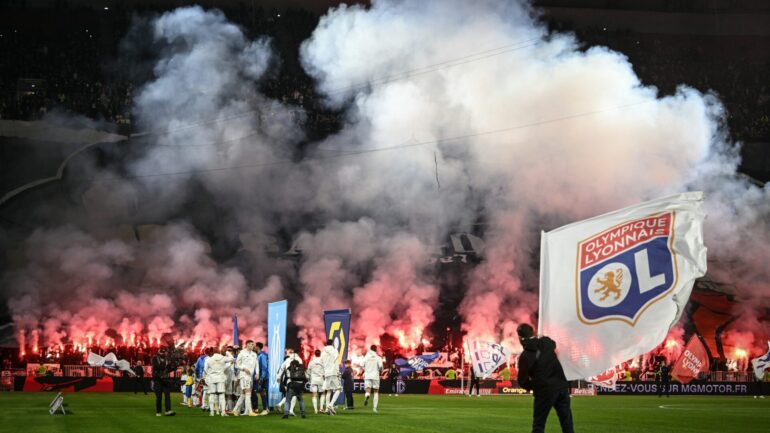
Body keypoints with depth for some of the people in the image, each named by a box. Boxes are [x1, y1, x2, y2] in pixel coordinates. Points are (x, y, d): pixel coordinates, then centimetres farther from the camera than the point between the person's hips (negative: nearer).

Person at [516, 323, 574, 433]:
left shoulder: (525, 356, -10)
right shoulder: (547, 342, 3)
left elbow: (523, 381, -5)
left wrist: (532, 386, 15)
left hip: (544, 391, -5)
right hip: (561, 386, 5)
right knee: (567, 423, 11)